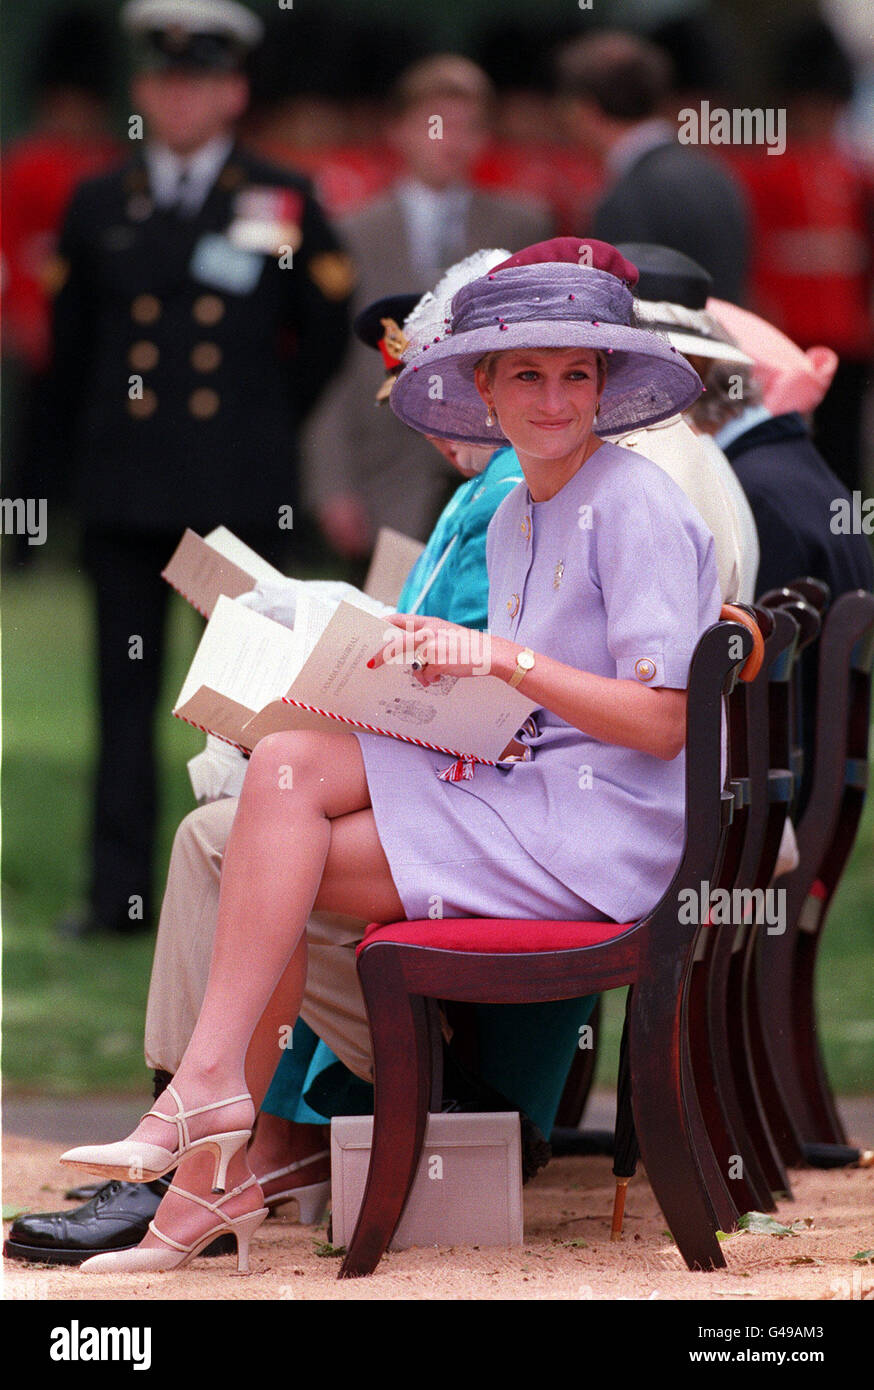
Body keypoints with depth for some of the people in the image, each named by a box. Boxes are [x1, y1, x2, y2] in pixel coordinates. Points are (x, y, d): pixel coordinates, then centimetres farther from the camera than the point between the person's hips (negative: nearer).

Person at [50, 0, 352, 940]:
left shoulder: (284, 204, 2)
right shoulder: (98, 207, 8)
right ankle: (119, 890, 3)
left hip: (240, 495, -2)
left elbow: (326, 335, 11)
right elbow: (68, 343, 17)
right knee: (126, 691, 1)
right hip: (125, 491, 2)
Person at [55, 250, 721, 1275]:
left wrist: (500, 658, -17)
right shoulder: (515, 518, 18)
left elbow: (659, 725, -14)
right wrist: (427, 675, 0)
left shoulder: (636, 507, -9)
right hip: (516, 798, 8)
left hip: (599, 831, -8)